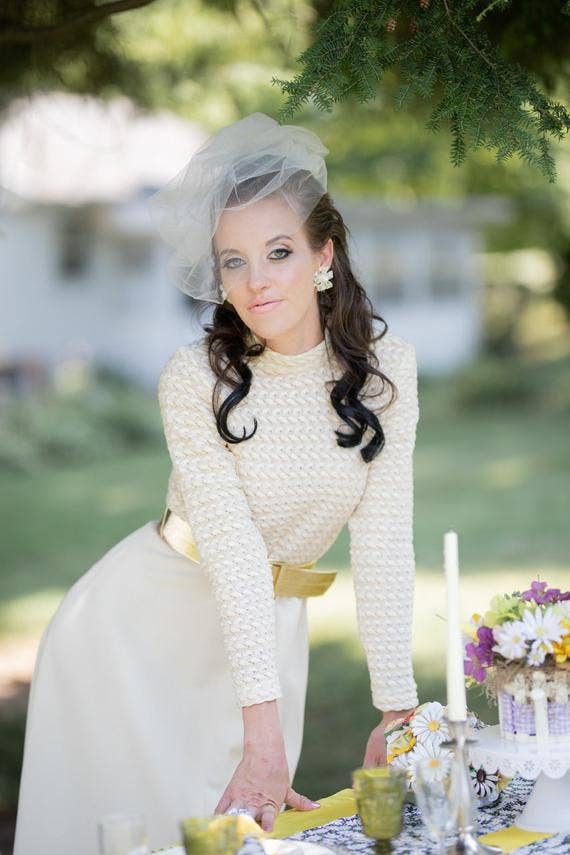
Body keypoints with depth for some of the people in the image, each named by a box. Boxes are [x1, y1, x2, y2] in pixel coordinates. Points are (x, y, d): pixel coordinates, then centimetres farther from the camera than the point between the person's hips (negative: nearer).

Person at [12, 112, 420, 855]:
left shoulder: (384, 364, -12)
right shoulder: (195, 378, -21)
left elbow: (382, 540, -13)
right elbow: (233, 548, -26)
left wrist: (395, 710, -18)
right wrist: (263, 732, -31)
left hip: (271, 627, 3)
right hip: (146, 624, -3)